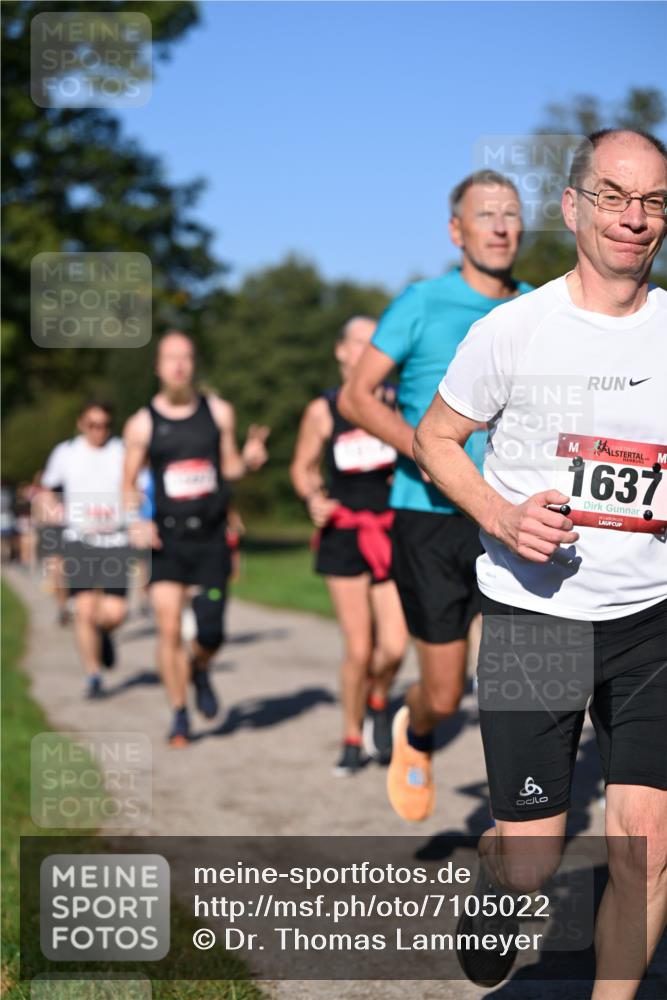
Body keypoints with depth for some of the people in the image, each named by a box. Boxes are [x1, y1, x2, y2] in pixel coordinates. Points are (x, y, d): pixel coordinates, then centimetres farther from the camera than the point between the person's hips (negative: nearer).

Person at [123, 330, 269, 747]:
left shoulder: (218, 412, 6)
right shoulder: (142, 424, 2)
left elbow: (229, 468, 13)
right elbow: (129, 482, 9)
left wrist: (248, 459, -9)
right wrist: (137, 520, -7)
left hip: (211, 538, 1)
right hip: (167, 539, -1)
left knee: (211, 633, -3)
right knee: (169, 629, -6)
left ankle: (200, 670, 33)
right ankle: (180, 715, 10)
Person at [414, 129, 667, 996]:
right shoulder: (513, 329, -5)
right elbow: (435, 440, 5)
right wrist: (502, 516, -13)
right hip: (532, 613, -2)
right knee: (531, 864, 1)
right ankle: (490, 890, 38)